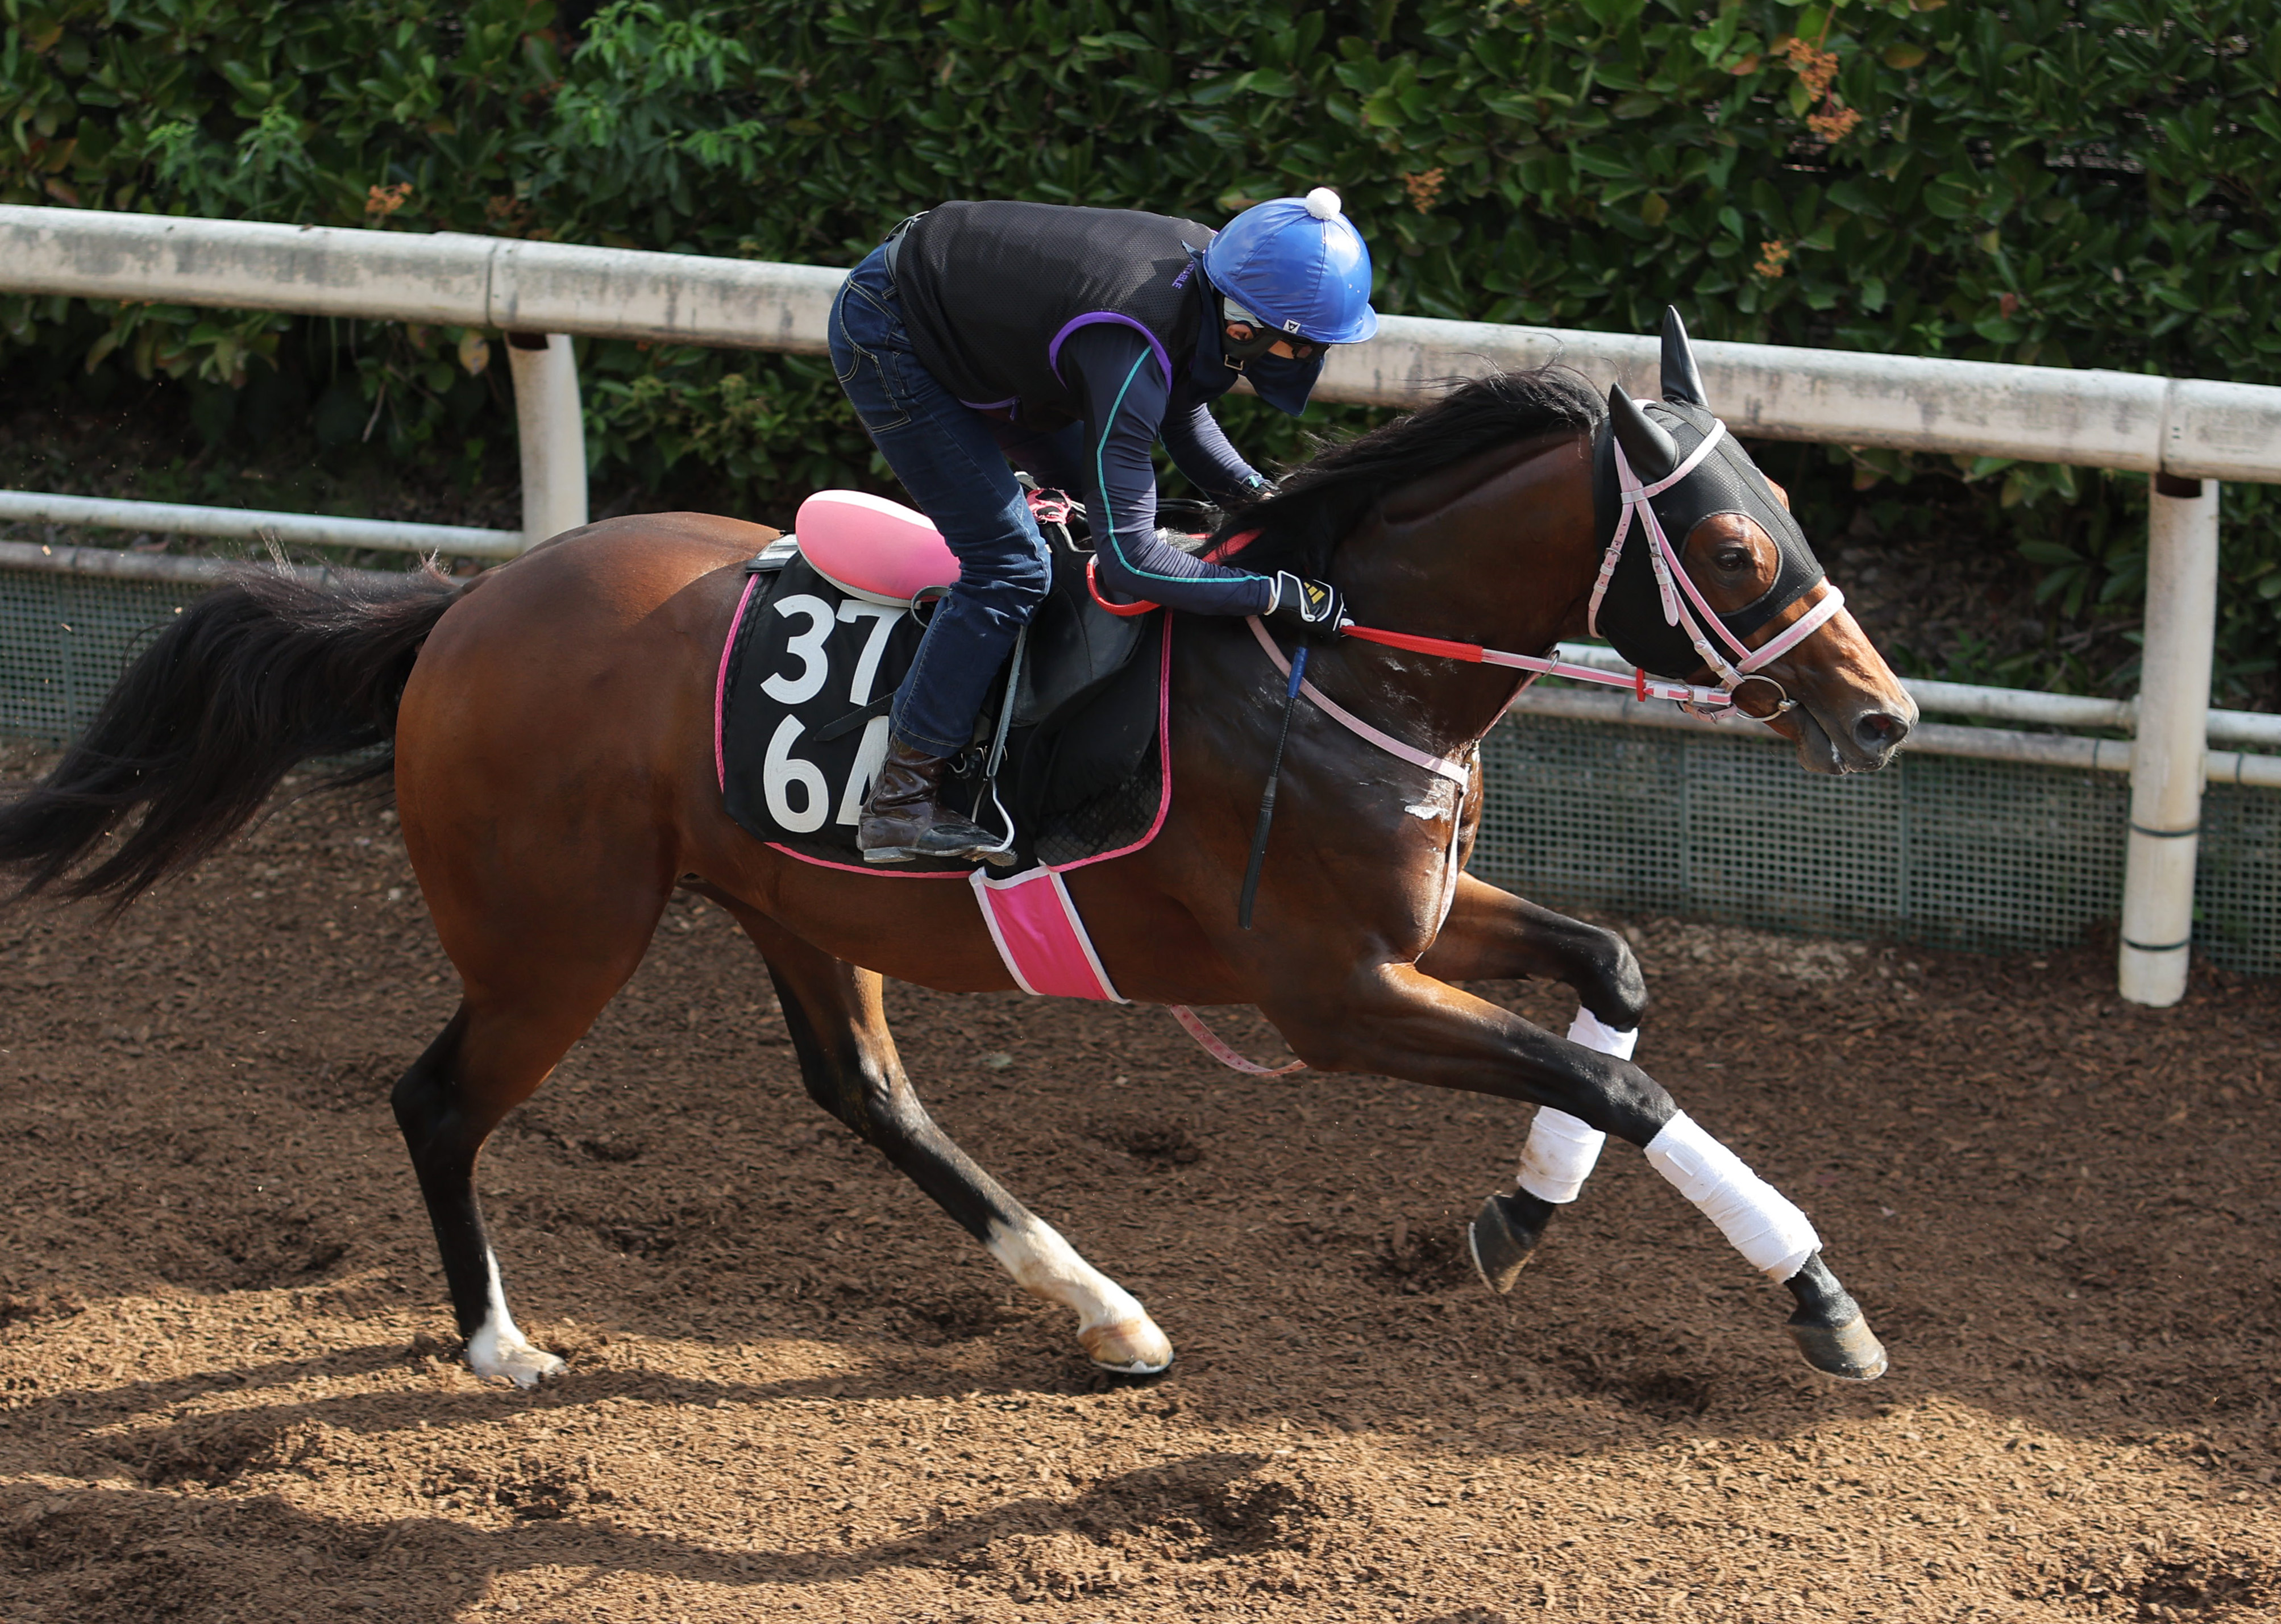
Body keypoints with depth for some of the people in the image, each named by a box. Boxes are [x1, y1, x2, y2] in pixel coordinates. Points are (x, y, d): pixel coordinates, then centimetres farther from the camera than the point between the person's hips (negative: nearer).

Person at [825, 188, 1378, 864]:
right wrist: (1277, 595, -34)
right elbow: (1127, 557, -38)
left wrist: (1256, 494, -6)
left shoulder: (1210, 269, -13)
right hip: (884, 338, -9)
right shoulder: (1130, 351, -37)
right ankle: (897, 804, -4)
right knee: (1009, 567, -12)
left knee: (1098, 493, 14)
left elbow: (1181, 409, 9)